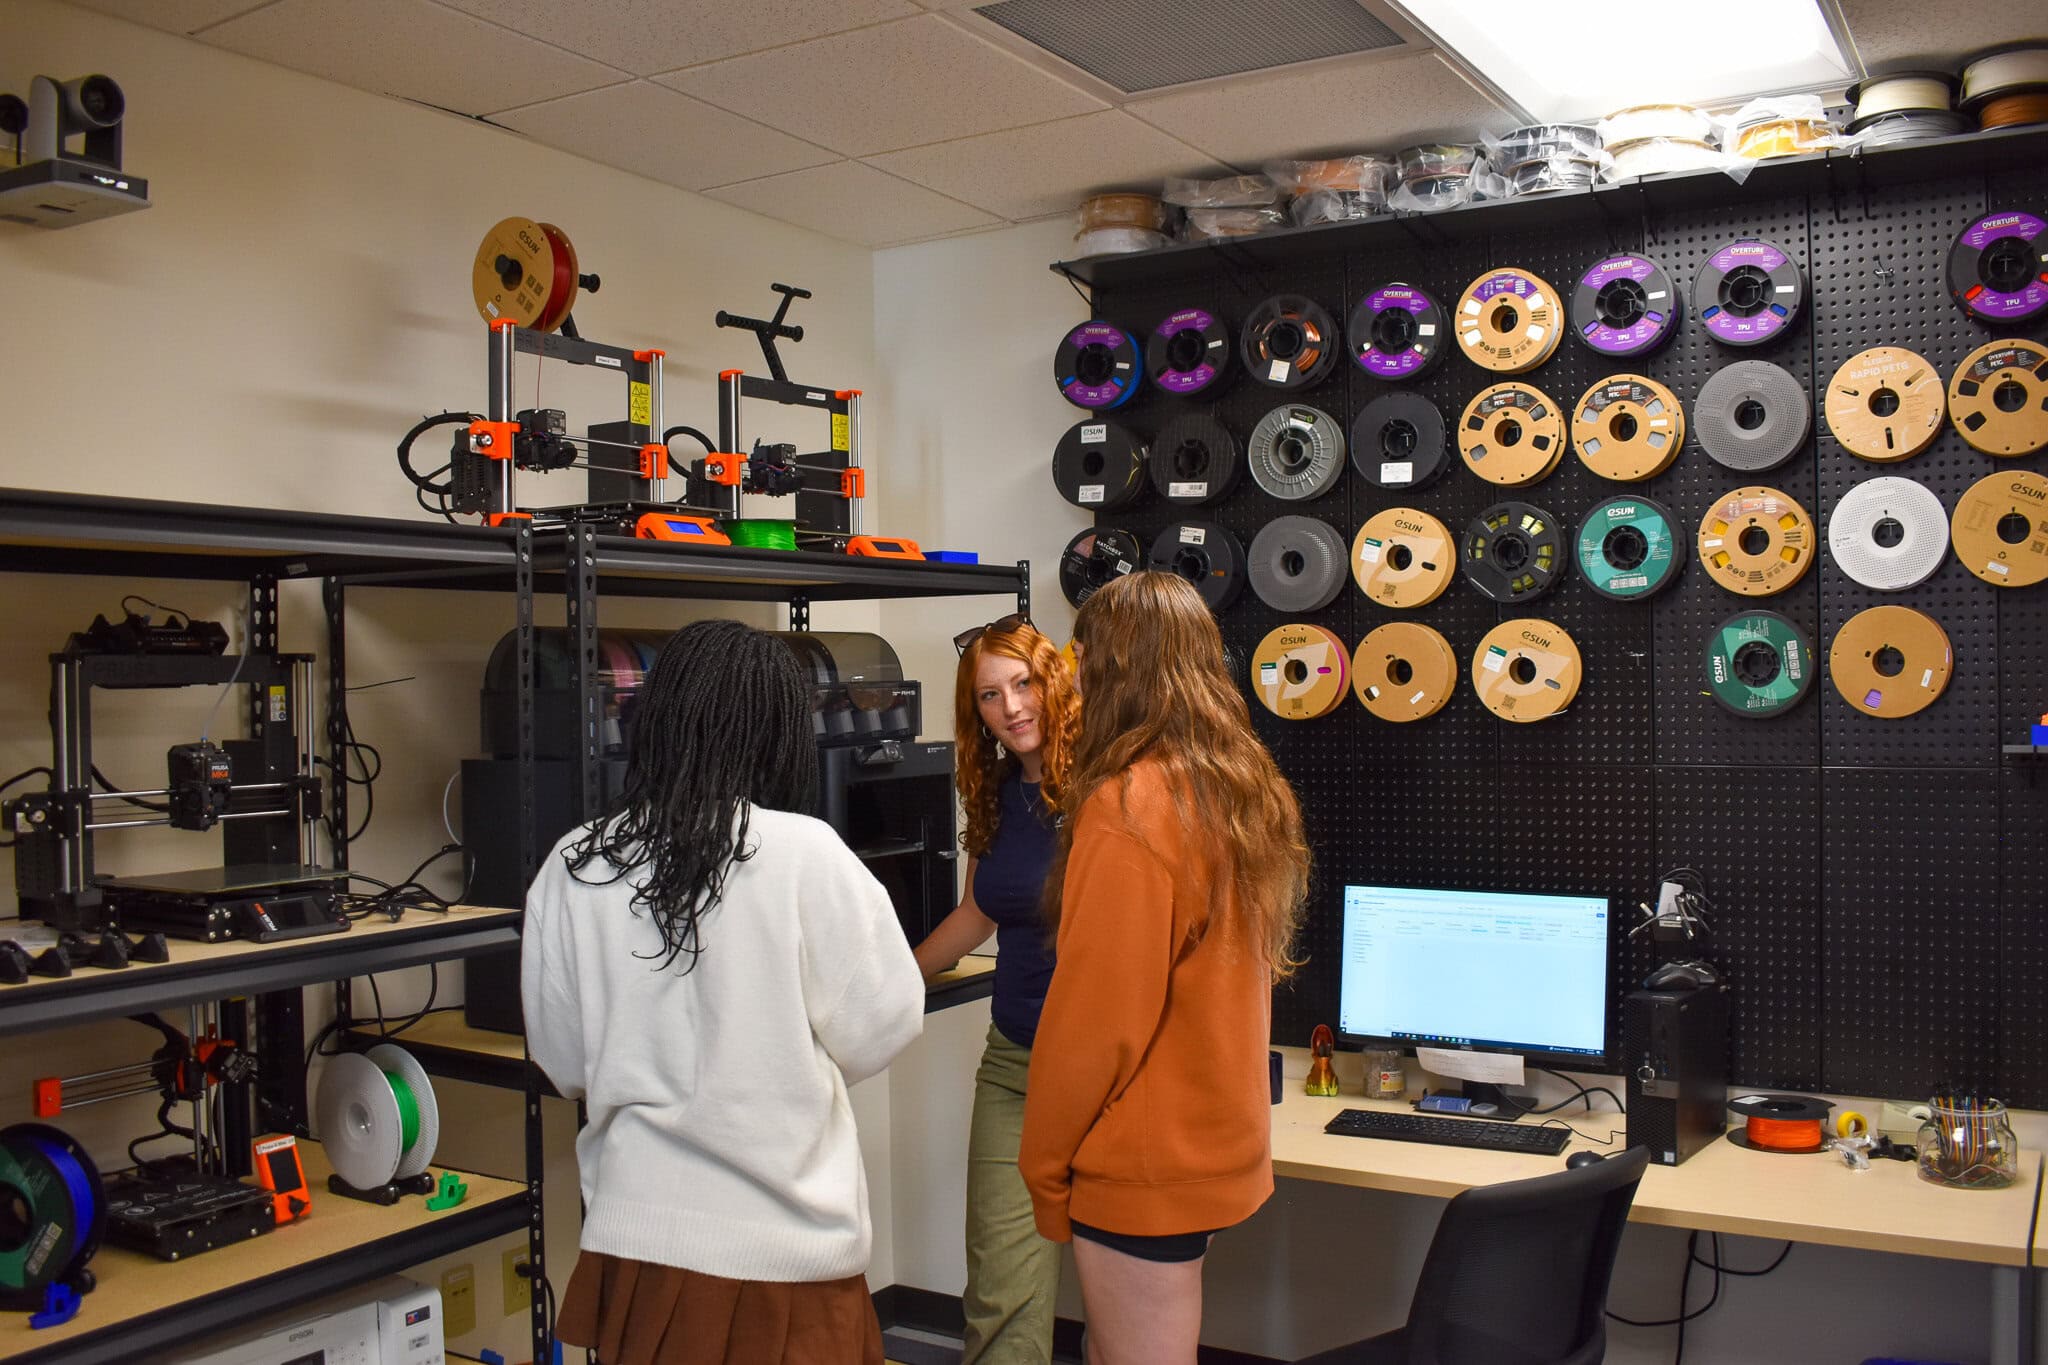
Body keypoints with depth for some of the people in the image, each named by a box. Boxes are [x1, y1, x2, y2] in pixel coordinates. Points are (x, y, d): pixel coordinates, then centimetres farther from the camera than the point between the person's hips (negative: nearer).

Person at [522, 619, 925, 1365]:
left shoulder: (573, 868, -7)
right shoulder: (803, 854, -17)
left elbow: (567, 1063, 4)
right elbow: (879, 1025, -8)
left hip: (634, 1233, 3)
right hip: (781, 1246, -3)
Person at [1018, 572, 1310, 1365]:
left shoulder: (1126, 806, -21)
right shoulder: (1247, 790, 4)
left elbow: (1094, 1016, -19)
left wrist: (1044, 1164, -9)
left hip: (1143, 1160, -8)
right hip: (1213, 1140, 8)